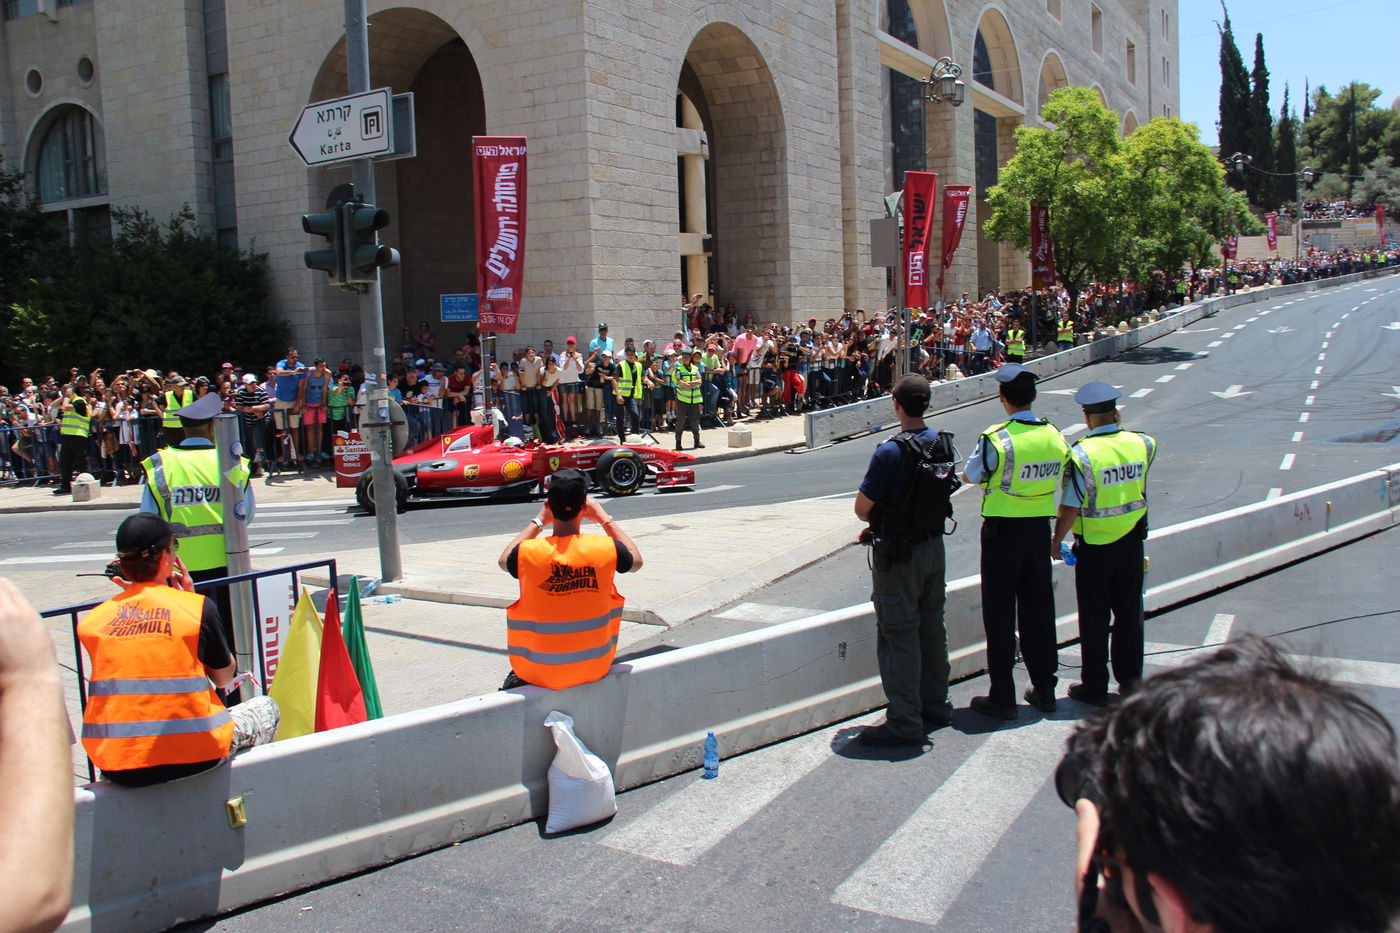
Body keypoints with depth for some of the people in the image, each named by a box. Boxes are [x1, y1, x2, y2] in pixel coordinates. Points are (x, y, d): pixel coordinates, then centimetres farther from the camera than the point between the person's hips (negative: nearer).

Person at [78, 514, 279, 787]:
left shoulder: (90, 621, 1)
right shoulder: (197, 607, -7)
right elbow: (225, 678, 6)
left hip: (115, 768, 4)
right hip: (190, 757, -4)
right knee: (265, 706, 25)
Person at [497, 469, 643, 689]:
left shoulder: (528, 552, -18)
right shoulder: (606, 549, -17)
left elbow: (504, 560, 8)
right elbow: (636, 561, 8)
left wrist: (538, 521, 13)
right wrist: (604, 518, 12)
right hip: (595, 669, 0)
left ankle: (518, 678, 40)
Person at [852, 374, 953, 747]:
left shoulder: (890, 453, -22)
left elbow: (862, 507, -16)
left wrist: (875, 521, 7)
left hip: (900, 555, -8)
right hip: (934, 545, 8)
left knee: (899, 635, -1)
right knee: (932, 627, 18)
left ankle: (905, 722, 4)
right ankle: (935, 706, 30)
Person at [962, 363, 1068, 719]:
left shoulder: (996, 439, -18)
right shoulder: (1055, 436, -2)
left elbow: (970, 475, -4)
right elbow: (1056, 479, 10)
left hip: (1002, 530, -5)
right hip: (1040, 528, 5)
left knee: (1000, 612, 3)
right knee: (1038, 607, 15)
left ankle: (1002, 697, 7)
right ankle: (1044, 689, 25)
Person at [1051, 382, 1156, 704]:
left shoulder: (1082, 454, -19)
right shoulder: (1142, 444, -5)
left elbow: (1070, 508, -18)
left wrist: (1056, 540, -4)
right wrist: (1118, 427, 17)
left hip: (1094, 546, -4)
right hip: (1132, 541, 4)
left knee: (1094, 617, 7)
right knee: (1129, 612, 16)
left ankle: (1095, 687, 14)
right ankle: (1131, 680, 26)